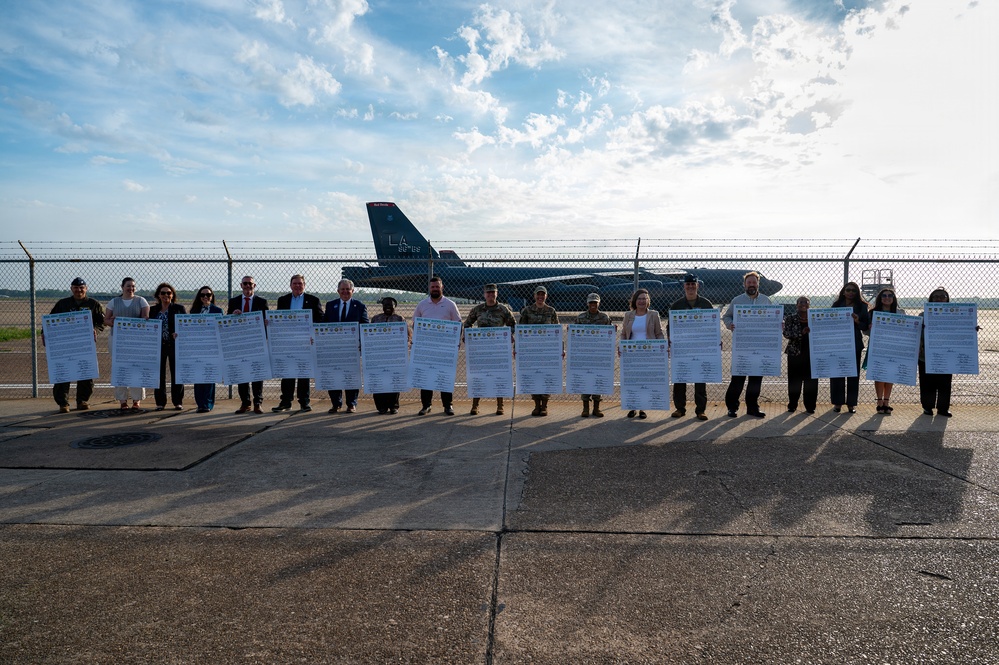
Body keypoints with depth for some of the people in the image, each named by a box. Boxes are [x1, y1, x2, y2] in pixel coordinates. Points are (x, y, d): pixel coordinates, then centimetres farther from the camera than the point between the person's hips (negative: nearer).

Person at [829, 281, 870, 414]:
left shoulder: (861, 306, 7)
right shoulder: (837, 305, 7)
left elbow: (866, 326, 4)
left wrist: (858, 321, -13)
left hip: (855, 344, 0)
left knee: (854, 373, 4)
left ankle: (851, 403, 12)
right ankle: (837, 402, 8)